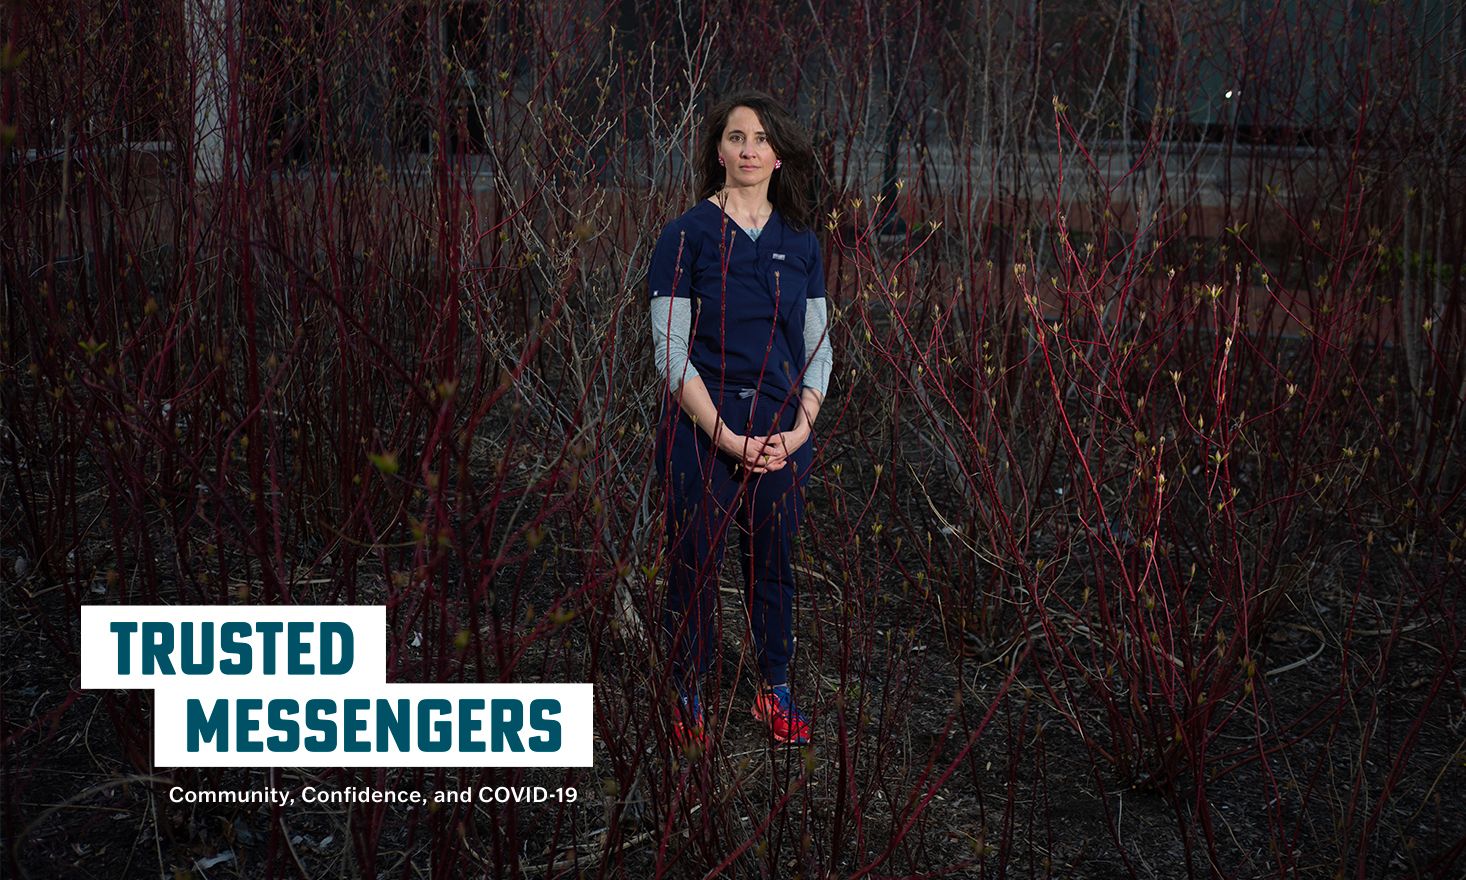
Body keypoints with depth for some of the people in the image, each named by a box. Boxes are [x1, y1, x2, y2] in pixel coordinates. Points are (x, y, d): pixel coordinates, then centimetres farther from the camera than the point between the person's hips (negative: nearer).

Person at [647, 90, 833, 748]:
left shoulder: (799, 242, 8)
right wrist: (727, 437, -15)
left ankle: (775, 692, 29)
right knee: (694, 566, 5)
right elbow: (672, 353, -9)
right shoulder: (687, 236, -5)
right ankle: (689, 699, 22)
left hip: (784, 429, 4)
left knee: (774, 563, 13)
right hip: (702, 428, -3)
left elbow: (819, 347, 9)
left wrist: (800, 427, -5)